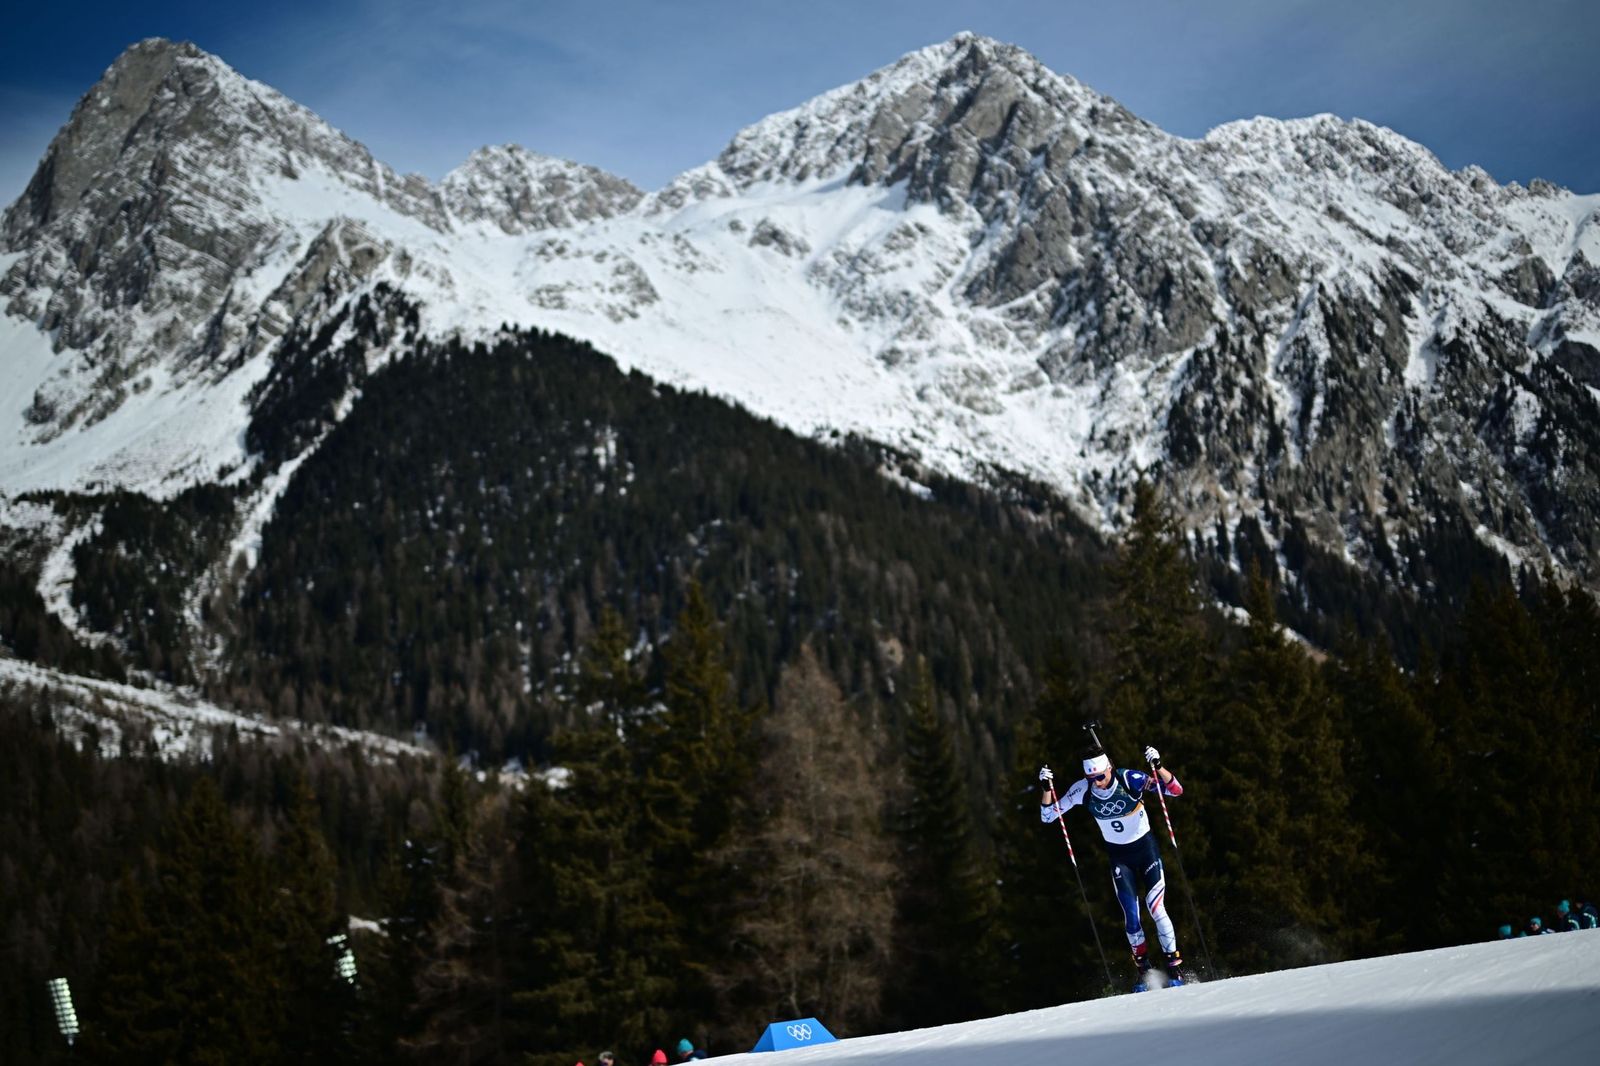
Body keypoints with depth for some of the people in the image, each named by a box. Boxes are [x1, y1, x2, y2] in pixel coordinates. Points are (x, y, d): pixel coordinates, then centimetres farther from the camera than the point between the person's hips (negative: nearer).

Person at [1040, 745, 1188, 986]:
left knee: (1156, 909, -14)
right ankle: (1144, 969, 14)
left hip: (1146, 848, -2)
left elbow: (1176, 789, -25)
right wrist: (1048, 787, -24)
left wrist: (1157, 767, -41)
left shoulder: (1129, 779, -22)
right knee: (1131, 915, -3)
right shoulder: (1083, 790, -15)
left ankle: (1175, 966, -3)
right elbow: (1048, 815, -7)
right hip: (1119, 855, 2)